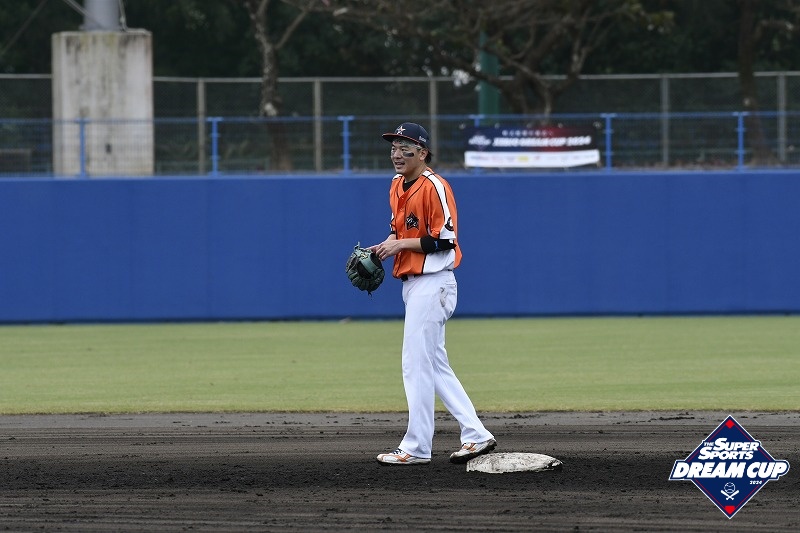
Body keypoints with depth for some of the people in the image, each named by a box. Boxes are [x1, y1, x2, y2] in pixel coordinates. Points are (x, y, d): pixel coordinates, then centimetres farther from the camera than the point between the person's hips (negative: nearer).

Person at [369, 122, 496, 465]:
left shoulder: (434, 187, -15)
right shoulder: (397, 186, 13)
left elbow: (445, 239, -19)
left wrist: (400, 244, -18)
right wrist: (386, 246, 4)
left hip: (432, 282, -10)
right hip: (412, 283, 10)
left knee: (416, 365, -7)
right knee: (435, 366, 12)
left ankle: (416, 448, -2)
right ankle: (476, 436, 14)